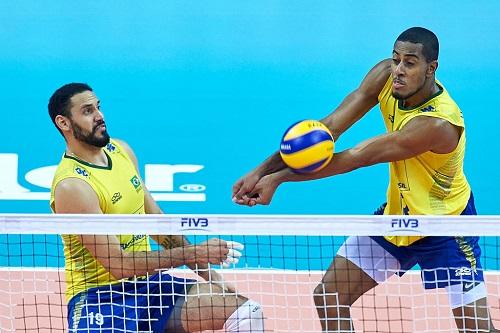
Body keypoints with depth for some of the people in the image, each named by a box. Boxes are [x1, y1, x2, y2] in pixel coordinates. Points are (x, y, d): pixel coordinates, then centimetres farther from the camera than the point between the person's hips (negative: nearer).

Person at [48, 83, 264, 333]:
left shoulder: (121, 151, 7)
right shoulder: (71, 186, -19)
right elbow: (118, 263, -22)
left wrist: (205, 270, 11)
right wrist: (193, 253, -20)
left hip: (147, 284, 8)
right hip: (98, 296, -8)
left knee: (246, 311, -6)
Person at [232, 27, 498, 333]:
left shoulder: (438, 123, -35)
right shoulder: (385, 76, -15)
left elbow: (357, 158, -35)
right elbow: (329, 128, -20)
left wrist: (280, 177, -33)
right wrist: (263, 170, -31)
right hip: (396, 212, 6)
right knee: (328, 298, 1)